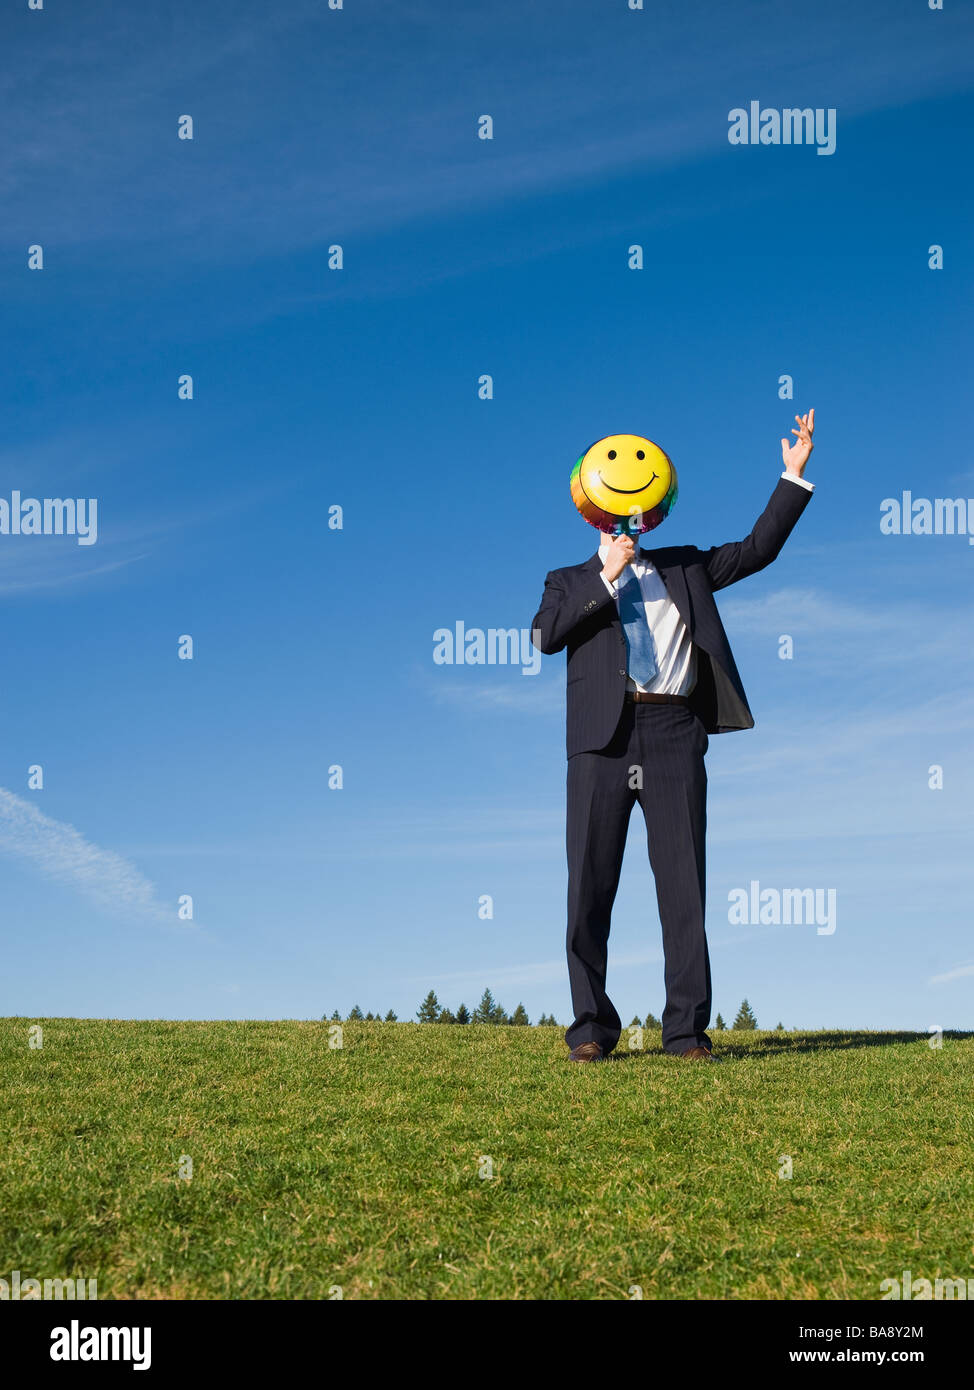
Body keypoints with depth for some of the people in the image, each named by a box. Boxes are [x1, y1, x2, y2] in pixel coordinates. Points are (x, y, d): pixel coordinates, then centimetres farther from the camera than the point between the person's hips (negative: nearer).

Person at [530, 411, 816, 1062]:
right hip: (604, 737, -1)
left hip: (674, 733, 1)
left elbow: (757, 549, 16)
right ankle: (592, 1027, 9)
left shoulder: (683, 568, 22)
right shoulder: (572, 581, 17)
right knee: (591, 881, 0)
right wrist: (607, 578, -5)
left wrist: (795, 476, 10)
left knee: (684, 880, 0)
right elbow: (546, 635, -3)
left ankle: (687, 1027, 6)